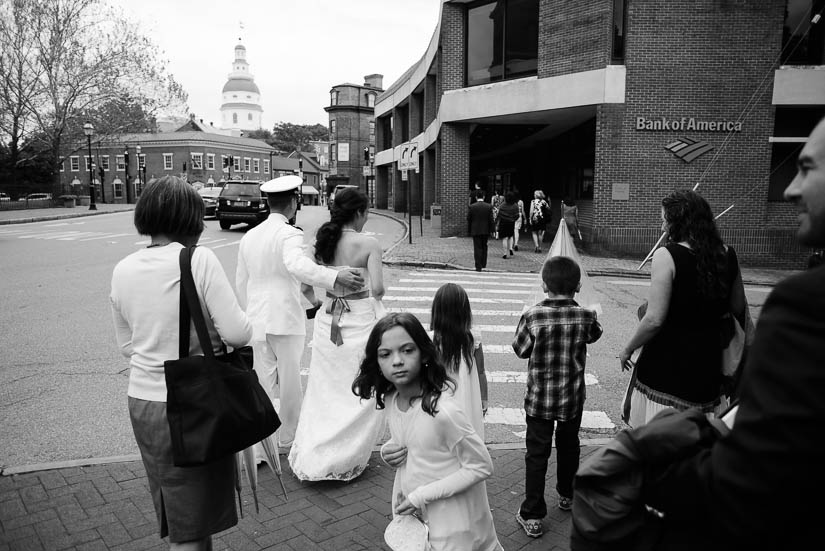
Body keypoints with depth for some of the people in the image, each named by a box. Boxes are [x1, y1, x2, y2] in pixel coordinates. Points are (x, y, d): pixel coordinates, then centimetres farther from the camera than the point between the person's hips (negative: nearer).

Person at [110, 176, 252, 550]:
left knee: (173, 514, 24)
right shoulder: (198, 259, -17)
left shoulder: (122, 270, 1)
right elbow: (238, 334, -19)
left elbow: (126, 346, 10)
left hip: (141, 402, 6)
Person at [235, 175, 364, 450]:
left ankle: (258, 447, 15)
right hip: (286, 318, -6)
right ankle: (289, 435, 28)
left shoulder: (249, 236, 10)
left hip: (257, 320, 6)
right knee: (290, 380, 11)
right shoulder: (290, 234, -12)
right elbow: (297, 264, -33)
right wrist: (335, 277, -42)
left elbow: (241, 282, 16)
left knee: (262, 381, 11)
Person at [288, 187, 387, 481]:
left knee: (325, 390, 17)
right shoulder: (369, 244, -13)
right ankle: (340, 459, 17)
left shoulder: (322, 241, 2)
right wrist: (376, 296, 2)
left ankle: (309, 455, 22)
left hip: (328, 321, 5)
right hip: (360, 321, -5)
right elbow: (377, 288, -19)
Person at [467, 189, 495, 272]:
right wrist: (492, 230, 3)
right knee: (484, 247, 19)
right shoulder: (489, 206, -5)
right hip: (486, 230, 2)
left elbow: (468, 219, -3)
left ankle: (478, 266, -1)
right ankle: (483, 264, 25)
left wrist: (470, 229, 11)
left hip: (475, 230, -2)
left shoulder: (472, 206, -8)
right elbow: (491, 220, -5)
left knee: (477, 248, 3)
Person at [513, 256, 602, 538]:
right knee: (569, 447, 24)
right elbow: (594, 335, 9)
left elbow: (520, 349, -6)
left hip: (539, 399, -2)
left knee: (537, 454, 7)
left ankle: (532, 515, 10)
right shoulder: (585, 316, -12)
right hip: (572, 398, 2)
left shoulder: (532, 316, -18)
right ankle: (566, 495, 44)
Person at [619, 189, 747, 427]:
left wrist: (628, 349, -5)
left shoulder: (666, 255, -15)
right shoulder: (726, 255, 2)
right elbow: (740, 309, 13)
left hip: (667, 366, -5)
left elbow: (654, 320, -19)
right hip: (708, 363, 6)